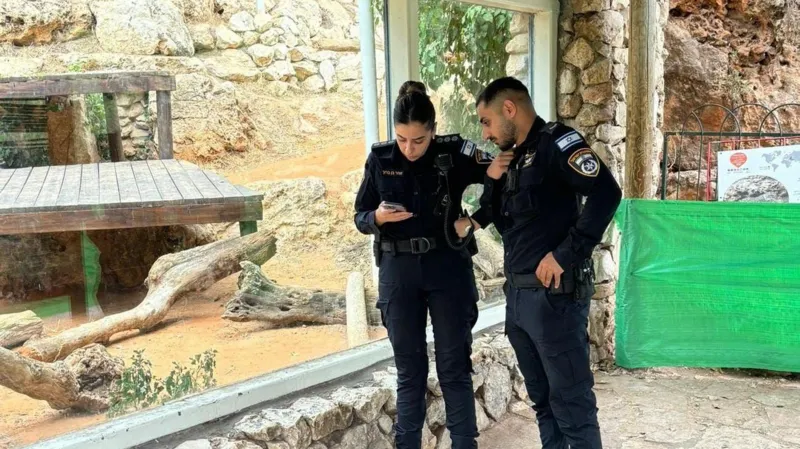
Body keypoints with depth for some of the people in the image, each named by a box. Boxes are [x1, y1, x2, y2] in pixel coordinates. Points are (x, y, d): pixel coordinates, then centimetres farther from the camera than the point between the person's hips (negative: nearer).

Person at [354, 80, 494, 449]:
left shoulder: (455, 153, -6)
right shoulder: (380, 159, -1)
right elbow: (360, 217, 5)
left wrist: (474, 221, -9)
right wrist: (378, 218, -16)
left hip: (448, 268, -1)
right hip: (398, 271, 2)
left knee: (454, 366, 5)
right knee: (409, 368, 9)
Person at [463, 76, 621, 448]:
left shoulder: (555, 142, -10)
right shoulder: (514, 157, 16)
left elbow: (606, 193, -23)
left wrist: (565, 255, -22)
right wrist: (492, 181, 4)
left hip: (554, 294, -9)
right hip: (518, 295, 9)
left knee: (572, 405, -2)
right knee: (542, 400, 16)